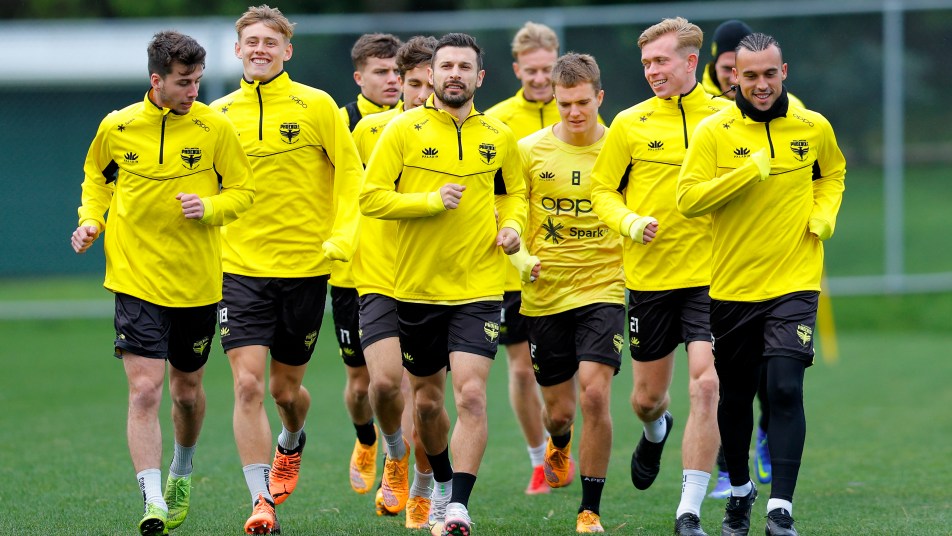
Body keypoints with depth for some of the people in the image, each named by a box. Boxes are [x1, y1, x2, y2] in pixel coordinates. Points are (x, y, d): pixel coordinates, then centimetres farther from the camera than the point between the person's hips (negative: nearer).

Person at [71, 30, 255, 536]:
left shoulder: (215, 128, -5)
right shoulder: (116, 127, -2)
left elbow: (243, 190, 3)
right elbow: (97, 177, 18)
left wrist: (209, 207, -16)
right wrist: (92, 219, 1)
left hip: (197, 281, 1)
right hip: (137, 280, -1)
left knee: (187, 390, 15)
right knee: (144, 390, -13)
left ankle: (181, 473, 44)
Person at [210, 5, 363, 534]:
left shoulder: (316, 106, -3)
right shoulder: (218, 114, 3)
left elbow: (350, 173, 0)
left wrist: (343, 236, -10)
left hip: (304, 266, -1)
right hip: (240, 268, 1)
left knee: (285, 387, 11)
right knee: (247, 382, -14)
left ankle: (291, 445, 47)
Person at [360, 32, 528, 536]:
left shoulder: (498, 136, 5)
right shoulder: (404, 129, -4)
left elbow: (513, 191, 22)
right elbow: (370, 197, -8)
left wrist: (511, 226, 2)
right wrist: (430, 201, -18)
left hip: (478, 290, 0)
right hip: (417, 287, 0)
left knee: (471, 394, -16)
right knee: (427, 399, 13)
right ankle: (442, 481, 39)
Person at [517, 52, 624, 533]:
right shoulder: (529, 150, -1)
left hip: (602, 289, -1)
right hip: (544, 294, 1)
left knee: (595, 394, -18)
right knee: (559, 409, 8)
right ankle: (559, 444, 48)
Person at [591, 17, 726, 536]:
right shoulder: (631, 123, 2)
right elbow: (602, 189, 8)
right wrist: (631, 222, -10)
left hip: (710, 274, -2)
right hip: (650, 274, 2)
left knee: (706, 384, -16)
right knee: (648, 395, 13)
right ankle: (655, 432, 53)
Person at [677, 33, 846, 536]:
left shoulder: (814, 128, 2)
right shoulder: (713, 131, -6)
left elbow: (833, 173, 23)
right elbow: (688, 197, -15)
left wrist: (825, 213, 4)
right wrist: (749, 171, -22)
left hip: (793, 282, 0)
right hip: (732, 286, 0)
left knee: (785, 389, -15)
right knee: (735, 397, 12)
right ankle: (739, 491, 35)